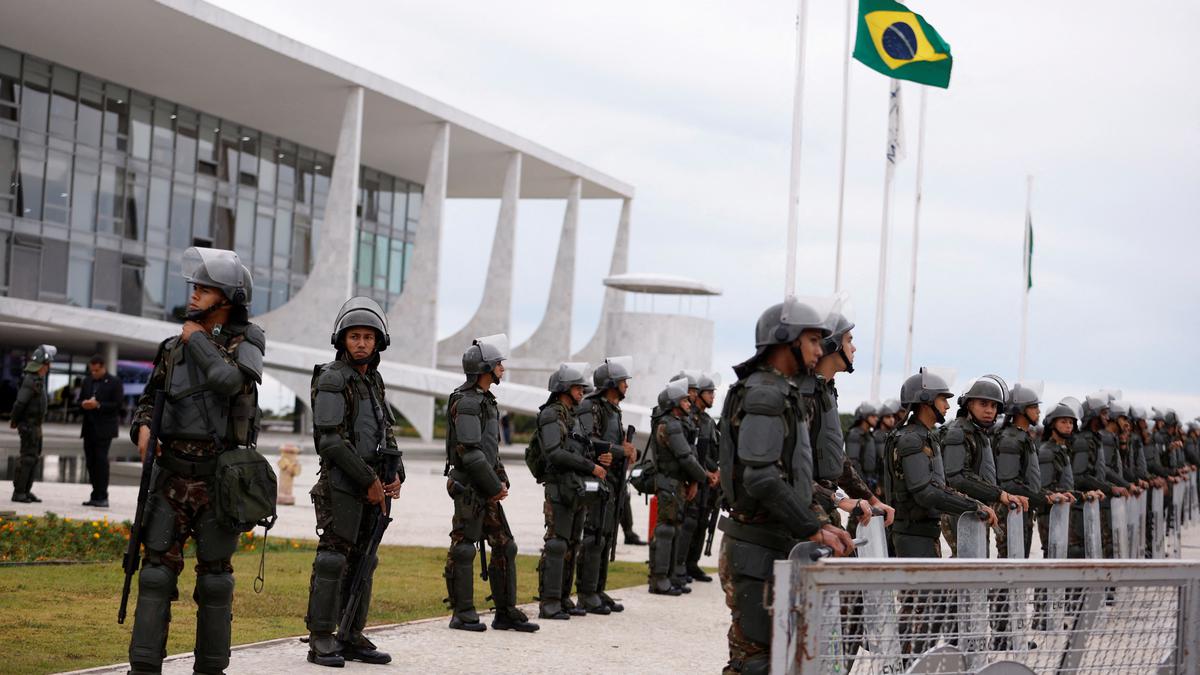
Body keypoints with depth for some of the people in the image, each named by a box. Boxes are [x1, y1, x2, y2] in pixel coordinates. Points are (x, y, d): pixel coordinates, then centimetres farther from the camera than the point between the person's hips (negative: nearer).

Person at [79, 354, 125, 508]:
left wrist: (98, 405, -18)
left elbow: (118, 405, -9)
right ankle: (96, 496, 12)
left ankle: (102, 497, -13)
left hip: (104, 429, -6)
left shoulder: (114, 383, -3)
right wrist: (84, 404, -4)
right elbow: (80, 401, 20)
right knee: (91, 462, 6)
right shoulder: (87, 382, 16)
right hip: (89, 428, 6)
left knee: (101, 460, -13)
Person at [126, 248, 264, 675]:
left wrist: (196, 338, -10)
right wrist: (144, 429, -7)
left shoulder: (245, 343, -3)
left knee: (214, 576, 3)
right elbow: (149, 402, 16)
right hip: (172, 477, 3)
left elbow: (229, 380, -24)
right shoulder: (174, 349, 9)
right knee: (157, 570, -3)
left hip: (219, 479, -3)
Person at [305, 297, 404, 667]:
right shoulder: (332, 379, -9)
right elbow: (331, 440, -16)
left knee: (362, 561, 8)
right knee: (333, 559, -9)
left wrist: (395, 475, 2)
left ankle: (352, 637, 12)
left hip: (374, 486, 8)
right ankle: (321, 641, -7)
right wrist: (368, 480, -16)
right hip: (342, 482, -7)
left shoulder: (373, 380, 15)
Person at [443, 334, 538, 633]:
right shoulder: (467, 401, -14)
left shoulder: (485, 400, 17)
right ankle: (463, 614, 1)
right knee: (463, 549, -4)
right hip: (469, 487, -10)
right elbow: (470, 451, -21)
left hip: (486, 488, 10)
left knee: (504, 547, 9)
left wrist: (501, 480, 12)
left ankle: (506, 612, 14)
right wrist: (495, 486, -16)